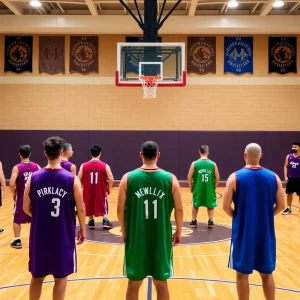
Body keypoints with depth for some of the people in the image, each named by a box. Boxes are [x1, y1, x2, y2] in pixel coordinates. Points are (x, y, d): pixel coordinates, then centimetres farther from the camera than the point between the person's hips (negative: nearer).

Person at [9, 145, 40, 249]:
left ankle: (17, 241, 13)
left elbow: (11, 184, -21)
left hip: (21, 197, -3)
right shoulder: (36, 166, -2)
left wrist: (14, 194, -4)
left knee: (17, 220, 12)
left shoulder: (17, 167, -11)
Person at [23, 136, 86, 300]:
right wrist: (82, 229, 9)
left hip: (39, 235, 2)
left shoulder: (33, 178, -4)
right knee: (60, 277, 11)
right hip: (63, 236, -2)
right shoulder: (72, 179, -9)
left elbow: (26, 208, 4)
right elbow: (81, 209, -6)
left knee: (37, 276, 18)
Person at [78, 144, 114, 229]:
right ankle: (105, 221, 9)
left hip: (88, 190, 2)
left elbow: (79, 178, -6)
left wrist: (85, 186, 11)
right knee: (104, 205, 17)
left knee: (89, 205, 20)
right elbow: (111, 179, -13)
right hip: (101, 190, -1)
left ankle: (91, 222, 25)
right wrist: (109, 189, 3)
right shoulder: (105, 166, -10)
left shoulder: (84, 165, -5)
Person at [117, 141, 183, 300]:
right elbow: (179, 209, -1)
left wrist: (124, 231, 15)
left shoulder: (128, 178, -5)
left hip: (135, 238, 0)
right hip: (161, 238, 0)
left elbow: (120, 209, -1)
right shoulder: (170, 179, -5)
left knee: (134, 282, 14)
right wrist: (178, 232, 14)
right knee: (161, 283, 13)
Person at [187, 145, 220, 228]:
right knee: (210, 205, 20)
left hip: (198, 189, 0)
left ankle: (194, 221, 26)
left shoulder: (194, 163, -7)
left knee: (195, 205, 20)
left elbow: (189, 177, -6)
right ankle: (210, 222, 18)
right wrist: (214, 187, 14)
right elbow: (217, 178, -1)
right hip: (210, 189, 0)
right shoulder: (213, 164, -4)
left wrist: (191, 187, 9)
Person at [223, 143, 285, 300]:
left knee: (242, 273, 10)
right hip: (266, 232, 3)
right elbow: (280, 206, 3)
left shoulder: (235, 177, -9)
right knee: (267, 273, 16)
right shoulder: (273, 177, -1)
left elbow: (226, 207, -9)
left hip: (243, 231, -3)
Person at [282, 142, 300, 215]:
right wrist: (285, 176, -3)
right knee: (289, 193, 11)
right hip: (290, 178, 3)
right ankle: (289, 208, 23)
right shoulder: (288, 156, 2)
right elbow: (285, 166, 7)